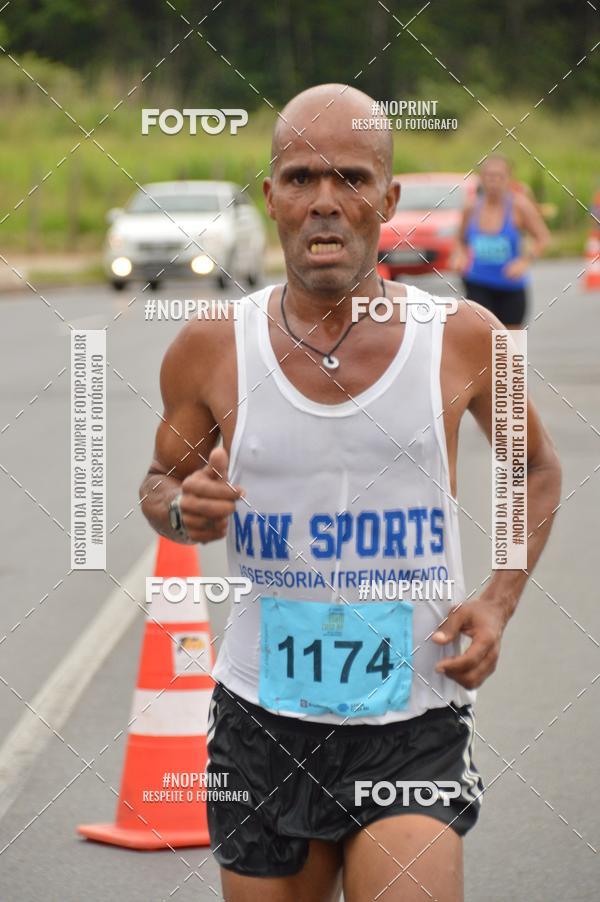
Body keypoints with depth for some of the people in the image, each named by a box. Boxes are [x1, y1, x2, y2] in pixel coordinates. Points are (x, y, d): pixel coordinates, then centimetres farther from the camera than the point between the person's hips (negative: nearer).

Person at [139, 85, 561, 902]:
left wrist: (498, 603, 0)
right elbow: (161, 479, 14)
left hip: (413, 727, -1)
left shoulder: (463, 339, -4)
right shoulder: (213, 351, -3)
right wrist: (181, 510, -10)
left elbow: (536, 470, 14)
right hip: (262, 725, 2)